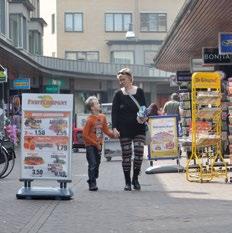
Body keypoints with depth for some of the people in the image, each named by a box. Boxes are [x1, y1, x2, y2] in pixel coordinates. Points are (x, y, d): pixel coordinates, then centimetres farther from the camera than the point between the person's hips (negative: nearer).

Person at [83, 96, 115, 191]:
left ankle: (91, 181, 23)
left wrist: (113, 134, -7)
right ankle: (92, 184, -4)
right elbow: (85, 135, -16)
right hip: (90, 145, -7)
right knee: (92, 164, -9)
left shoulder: (102, 117, 4)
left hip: (98, 145, 7)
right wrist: (95, 144, -13)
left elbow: (106, 130, 12)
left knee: (97, 163, 11)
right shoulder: (90, 120, -17)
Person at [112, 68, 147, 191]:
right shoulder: (118, 94, 5)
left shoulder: (139, 91, 6)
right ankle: (127, 182, 10)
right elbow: (114, 112, 0)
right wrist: (114, 128, -10)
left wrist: (144, 117, -13)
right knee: (126, 154, 2)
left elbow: (144, 108, 8)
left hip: (138, 127, 0)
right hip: (124, 128, 0)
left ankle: (135, 178, 7)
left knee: (139, 151, -10)